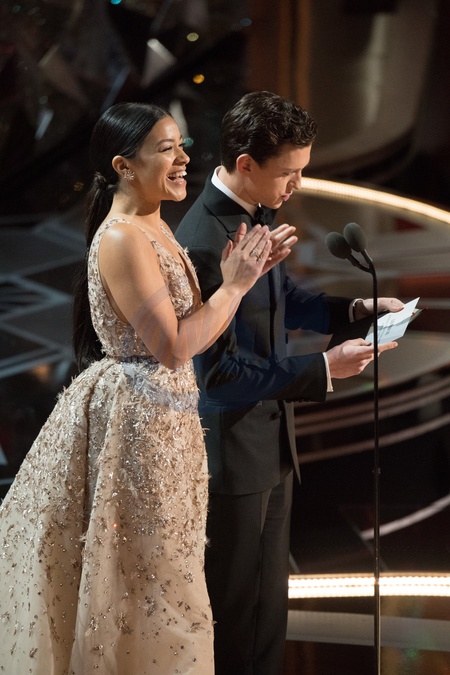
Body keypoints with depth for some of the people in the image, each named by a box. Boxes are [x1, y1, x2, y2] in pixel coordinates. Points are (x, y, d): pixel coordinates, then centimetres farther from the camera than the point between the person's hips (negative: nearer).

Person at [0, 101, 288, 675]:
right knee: (143, 568, 2)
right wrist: (233, 286, -14)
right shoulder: (122, 238, -20)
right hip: (135, 416, -10)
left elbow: (189, 327, 10)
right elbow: (173, 348, -23)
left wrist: (242, 276, 1)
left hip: (163, 414, 10)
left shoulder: (154, 227, 10)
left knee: (157, 560, 17)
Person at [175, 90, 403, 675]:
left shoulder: (257, 215, 2)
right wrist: (323, 370, -24)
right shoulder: (203, 243, -25)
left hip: (271, 439, 9)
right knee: (234, 600, 7)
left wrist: (355, 310, 2)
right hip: (231, 450, -9)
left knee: (270, 593, 19)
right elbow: (219, 373, -25)